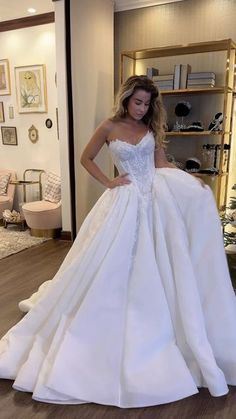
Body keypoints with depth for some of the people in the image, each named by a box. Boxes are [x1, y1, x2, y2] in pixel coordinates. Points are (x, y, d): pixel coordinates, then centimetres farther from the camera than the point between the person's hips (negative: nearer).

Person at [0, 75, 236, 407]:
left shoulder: (152, 127, 9)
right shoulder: (110, 127, 0)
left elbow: (162, 164, 9)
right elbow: (86, 158, 8)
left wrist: (194, 182, -2)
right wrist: (107, 182, -4)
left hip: (157, 198, 3)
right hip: (126, 200, -3)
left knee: (158, 264, 7)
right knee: (113, 264, 2)